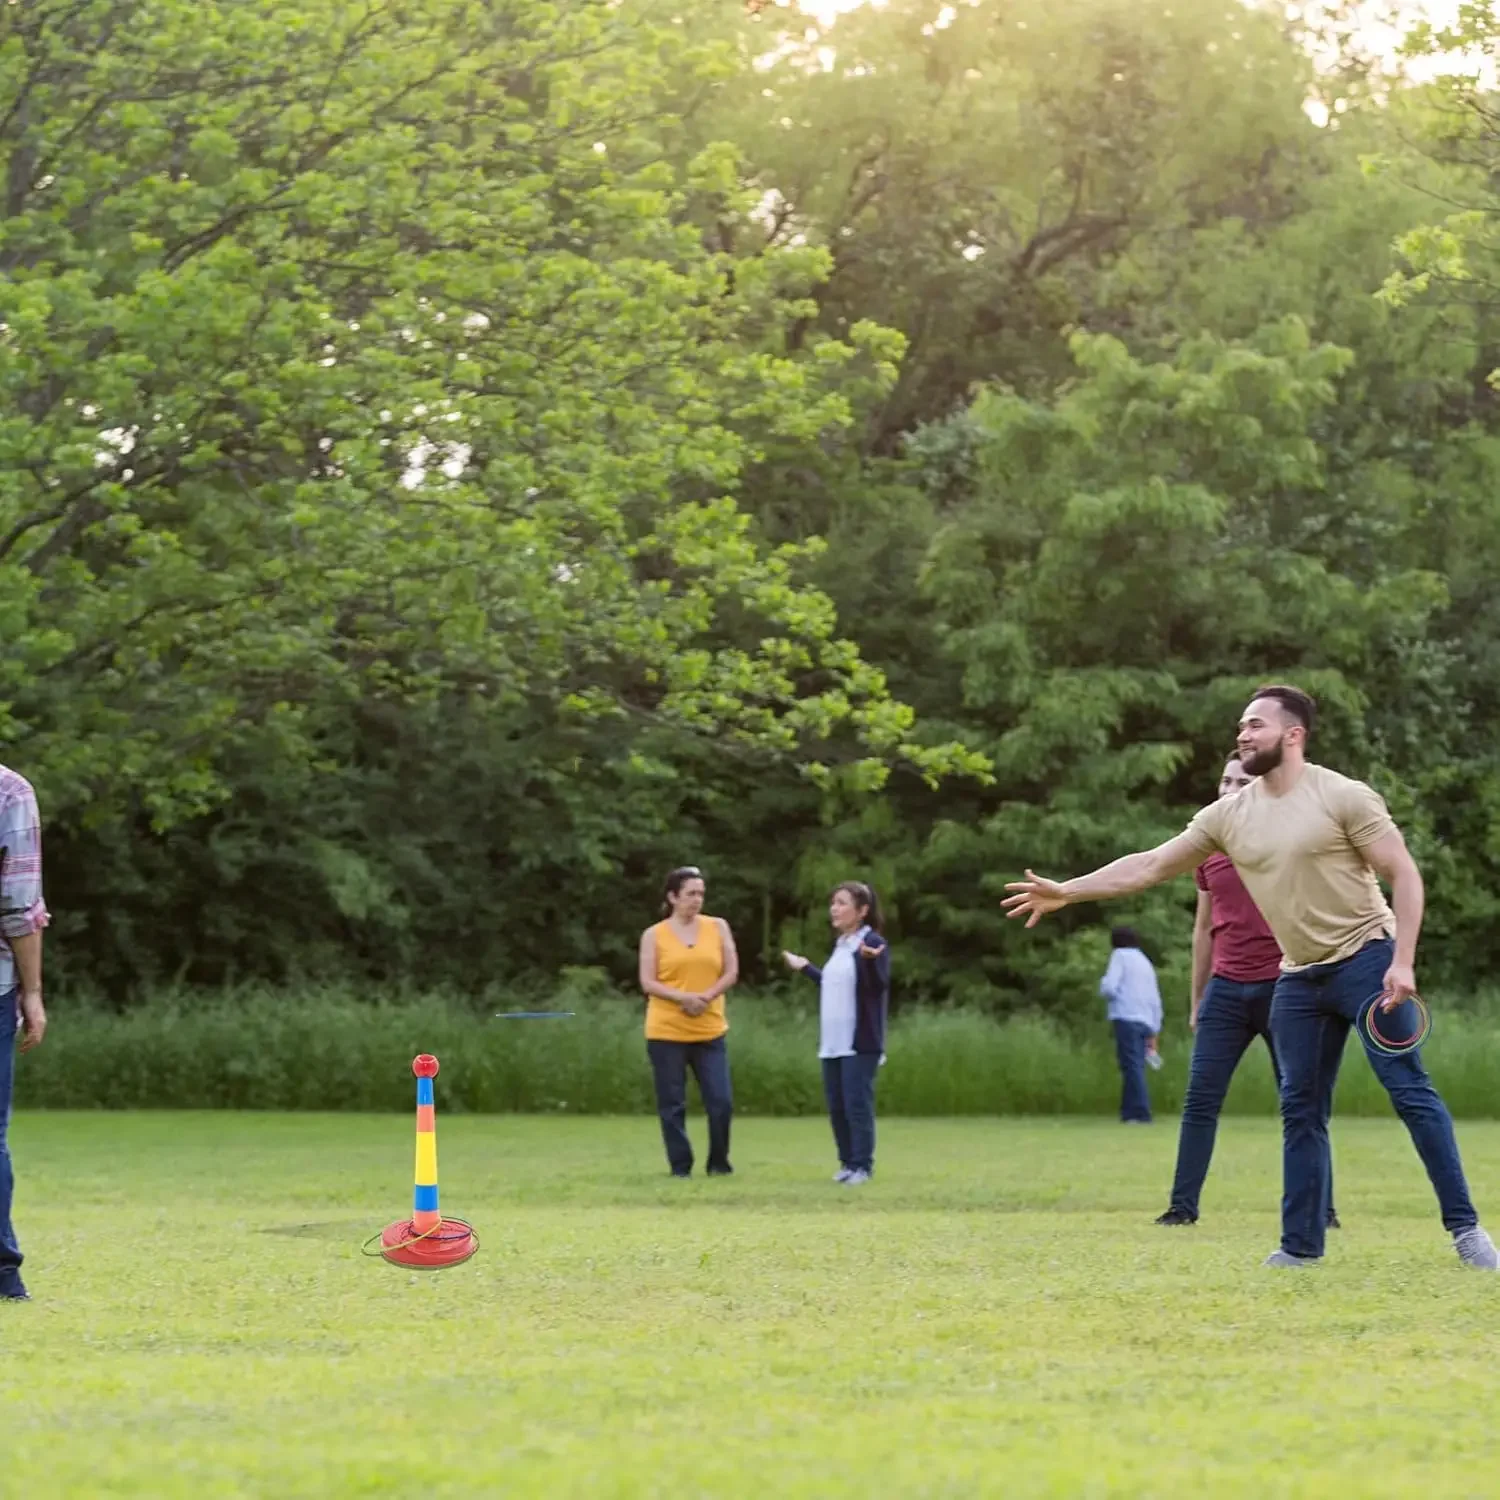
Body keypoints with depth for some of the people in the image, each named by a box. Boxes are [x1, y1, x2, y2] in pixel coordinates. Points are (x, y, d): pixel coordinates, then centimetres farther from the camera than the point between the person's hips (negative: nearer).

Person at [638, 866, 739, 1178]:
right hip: (666, 1032, -1)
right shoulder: (654, 935, 2)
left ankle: (719, 1164, 13)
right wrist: (683, 997, -19)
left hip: (709, 1031, 1)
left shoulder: (717, 927, 7)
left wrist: (705, 997, -12)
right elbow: (648, 983, -4)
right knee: (672, 1105, 1)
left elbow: (731, 973, 4)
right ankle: (680, 1168, 10)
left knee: (721, 1102, -4)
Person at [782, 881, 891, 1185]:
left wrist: (870, 961, -37)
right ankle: (847, 1162, 16)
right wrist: (805, 968, 35)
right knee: (836, 1105, 9)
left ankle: (862, 1165, -1)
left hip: (860, 1042, -8)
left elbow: (878, 986, -19)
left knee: (857, 1103, -7)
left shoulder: (873, 942, -9)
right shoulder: (839, 945, 16)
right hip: (833, 1041, 8)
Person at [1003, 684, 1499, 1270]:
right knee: (1300, 1109, 5)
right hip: (1299, 976, 6)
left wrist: (1402, 962, -19)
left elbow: (1404, 875, -11)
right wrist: (1067, 891, 2)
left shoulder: (1343, 797, -10)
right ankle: (1302, 1244, 11)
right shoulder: (1228, 815, 5)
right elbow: (1149, 865, 8)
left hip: (1365, 958, -6)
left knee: (1410, 1090, -11)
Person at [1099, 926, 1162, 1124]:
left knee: (1132, 1066, -11)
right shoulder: (1146, 963, 25)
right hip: (1145, 1022, 6)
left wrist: (1103, 983, 16)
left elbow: (1109, 987, -8)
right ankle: (1129, 1113, 2)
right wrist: (1154, 1032, 22)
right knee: (1135, 1067, 7)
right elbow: (1156, 1001, 21)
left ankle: (1140, 1113, -19)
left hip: (1127, 1018, -6)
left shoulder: (1121, 956, 6)